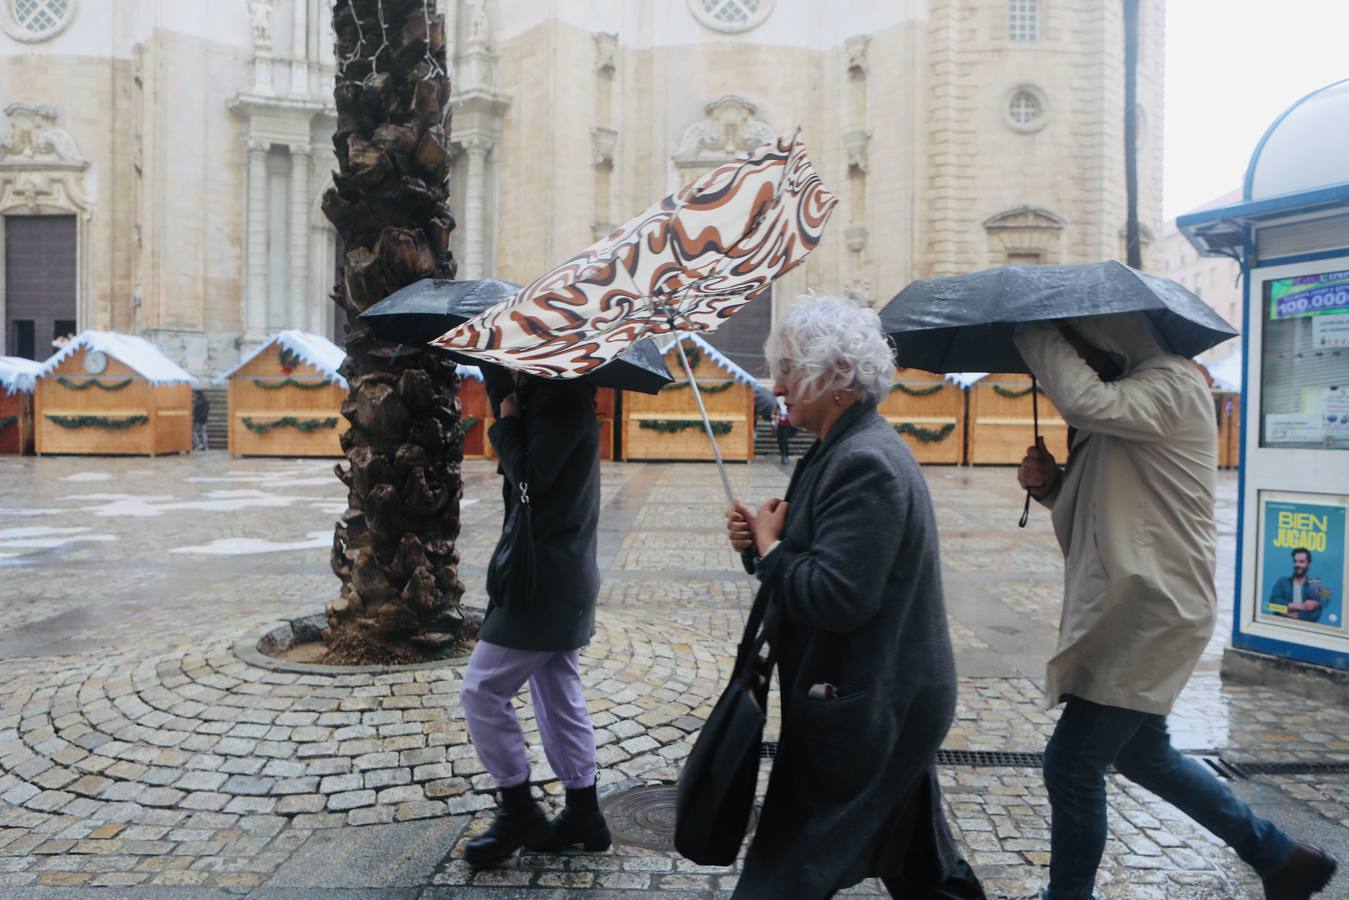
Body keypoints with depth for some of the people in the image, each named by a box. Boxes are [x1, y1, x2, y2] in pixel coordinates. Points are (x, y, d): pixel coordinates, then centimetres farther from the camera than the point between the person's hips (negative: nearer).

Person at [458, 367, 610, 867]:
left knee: (482, 691, -1)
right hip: (562, 578, 10)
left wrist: (507, 417, -9)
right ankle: (584, 815, 24)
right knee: (561, 698, 15)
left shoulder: (563, 400, -18)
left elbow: (529, 477, -22)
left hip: (544, 578, -10)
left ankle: (518, 811, 11)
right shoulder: (561, 393, 12)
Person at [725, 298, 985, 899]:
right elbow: (812, 560, 15)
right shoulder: (843, 449, 9)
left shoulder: (866, 464, -24)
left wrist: (768, 547, -15)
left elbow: (835, 596, -31)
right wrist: (759, 541, -5)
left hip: (864, 711, -10)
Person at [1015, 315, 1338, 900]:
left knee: (1071, 765, -3)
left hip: (1150, 614, -10)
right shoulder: (1124, 396, 15)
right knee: (1142, 753, 22)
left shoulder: (1172, 384, -13)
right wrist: (1051, 483, -1)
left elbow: (1087, 401, -34)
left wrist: (1036, 330, -18)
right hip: (1133, 611, 10)